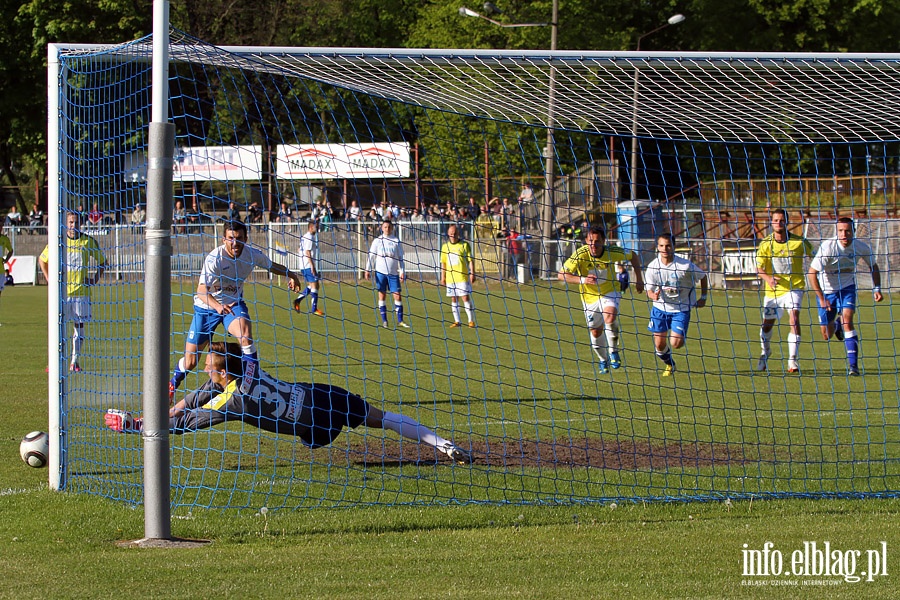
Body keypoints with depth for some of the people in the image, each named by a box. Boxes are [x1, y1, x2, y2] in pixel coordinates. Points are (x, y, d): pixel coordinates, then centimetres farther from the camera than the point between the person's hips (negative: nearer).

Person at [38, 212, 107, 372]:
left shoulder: (88, 242, 3)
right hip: (62, 291, -1)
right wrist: (50, 279, 8)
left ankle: (75, 361, 10)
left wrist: (94, 280, 5)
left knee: (79, 325, 3)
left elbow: (102, 262, 16)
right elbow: (42, 260, 17)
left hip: (81, 291, 1)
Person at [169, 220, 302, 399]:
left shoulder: (252, 254, -15)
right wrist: (217, 306, -59)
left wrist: (290, 274, -9)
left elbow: (271, 266, 9)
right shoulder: (214, 259, -29)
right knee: (189, 363, 3)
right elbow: (202, 291, -40)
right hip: (206, 307, -2)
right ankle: (173, 384, 35)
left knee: (245, 334, -33)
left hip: (234, 303, 2)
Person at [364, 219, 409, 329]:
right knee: (382, 295, 2)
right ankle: (384, 320, 8)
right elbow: (371, 256, 4)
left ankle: (400, 320, 2)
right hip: (380, 271, 0)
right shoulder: (377, 241, 4)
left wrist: (402, 272, 2)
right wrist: (368, 270, -4)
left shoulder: (396, 241, 6)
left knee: (397, 295, -4)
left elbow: (400, 258, 8)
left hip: (393, 272, 0)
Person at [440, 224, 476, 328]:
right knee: (453, 299, 5)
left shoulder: (464, 245, -1)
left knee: (466, 297, -7)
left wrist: (472, 274, -8)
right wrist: (443, 277, 13)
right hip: (450, 278, 4)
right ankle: (457, 321, 11)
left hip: (463, 277, -4)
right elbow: (443, 263, 16)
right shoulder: (445, 246, 11)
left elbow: (471, 260, -1)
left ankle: (471, 321, -4)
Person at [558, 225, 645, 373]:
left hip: (610, 292, -1)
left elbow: (633, 256, 1)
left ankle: (613, 351, -10)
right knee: (595, 333, 9)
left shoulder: (612, 252, -20)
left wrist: (638, 279, 0)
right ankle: (603, 360, 37)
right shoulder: (581, 254, -24)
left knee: (610, 317, -31)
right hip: (590, 296, 1)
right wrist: (582, 280, -38)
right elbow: (561, 275, -25)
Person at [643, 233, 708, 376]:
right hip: (660, 307, 2)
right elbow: (649, 290, -9)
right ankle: (669, 364, 33)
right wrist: (653, 295, -32)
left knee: (676, 343, -15)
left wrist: (703, 297, 0)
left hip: (681, 309, -2)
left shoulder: (685, 265, -18)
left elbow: (703, 277, -1)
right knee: (659, 345, 1)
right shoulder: (653, 266, -11)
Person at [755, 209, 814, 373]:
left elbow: (813, 258, 8)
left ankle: (793, 360, -21)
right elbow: (759, 267, -9)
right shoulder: (765, 244, -6)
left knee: (794, 316, -23)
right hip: (773, 290, 2)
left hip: (794, 287, -2)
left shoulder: (799, 242, -7)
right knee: (767, 323, 10)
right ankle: (765, 353, 42)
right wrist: (768, 278, -29)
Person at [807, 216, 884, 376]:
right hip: (826, 289, -1)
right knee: (827, 336, 5)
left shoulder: (861, 247, -15)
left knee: (847, 319, -24)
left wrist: (876, 288, -8)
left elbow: (873, 267, 5)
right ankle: (836, 325, 44)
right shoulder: (828, 247, -26)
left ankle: (853, 365, -21)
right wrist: (821, 298, -27)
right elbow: (812, 273, -24)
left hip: (847, 287, 1)